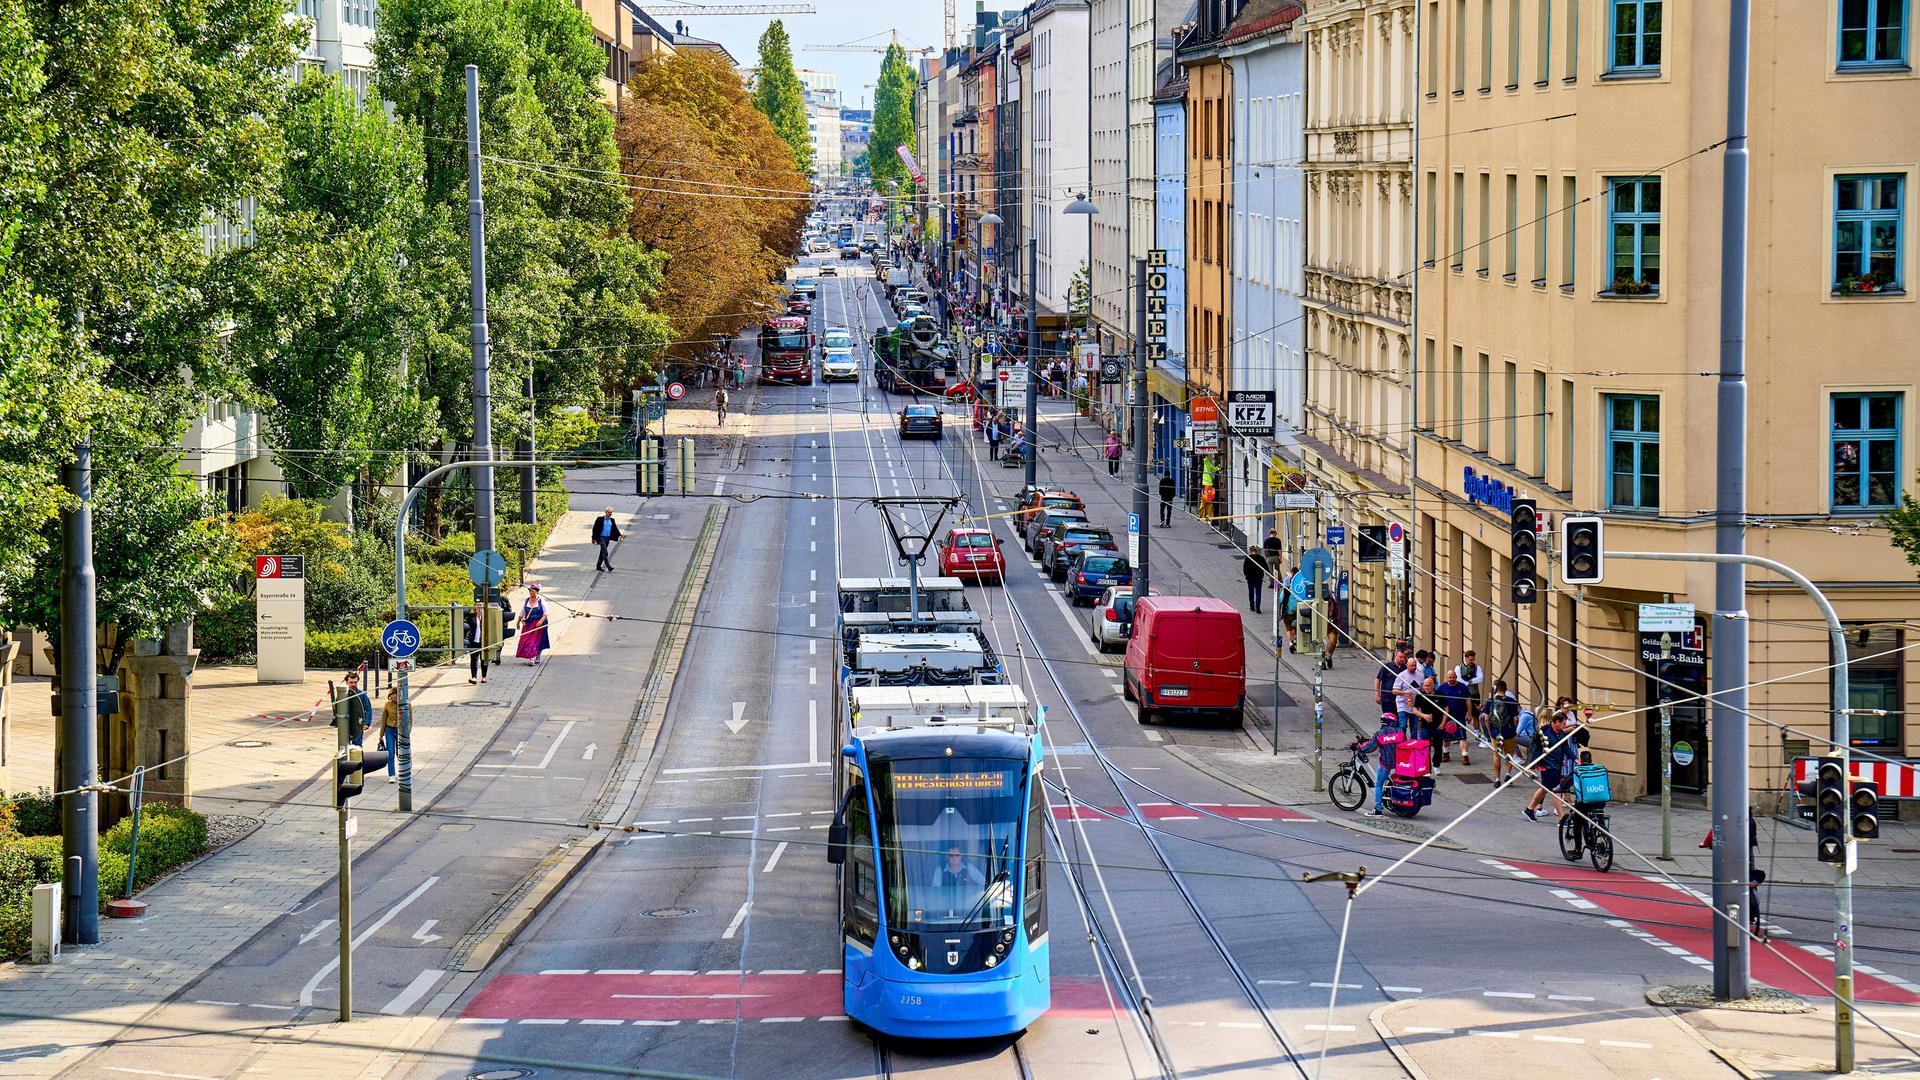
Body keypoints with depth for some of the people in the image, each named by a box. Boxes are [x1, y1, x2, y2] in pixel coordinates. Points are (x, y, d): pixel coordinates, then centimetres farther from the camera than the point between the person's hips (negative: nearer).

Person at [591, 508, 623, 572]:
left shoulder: (612, 520, 7)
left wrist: (619, 535, -10)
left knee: (603, 552, 13)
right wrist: (594, 538, -6)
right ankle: (609, 567, -20)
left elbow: (615, 529, 7)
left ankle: (598, 566, 24)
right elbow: (595, 529, -5)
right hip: (601, 538, -6)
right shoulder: (600, 519, -9)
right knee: (605, 553, -14)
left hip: (607, 539, 6)